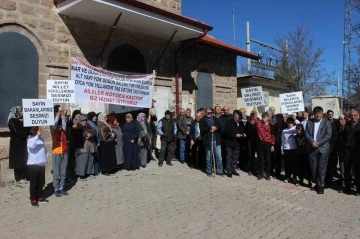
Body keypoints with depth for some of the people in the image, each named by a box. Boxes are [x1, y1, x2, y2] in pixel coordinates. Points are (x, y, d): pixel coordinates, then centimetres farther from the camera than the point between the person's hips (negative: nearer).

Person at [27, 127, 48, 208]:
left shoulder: (41, 138, 11)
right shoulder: (30, 139, -10)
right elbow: (31, 145, -33)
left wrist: (46, 158, 12)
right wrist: (37, 136, -34)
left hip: (41, 164, 6)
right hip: (33, 164, -6)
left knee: (41, 182, 14)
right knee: (33, 183, 1)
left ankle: (40, 197, 29)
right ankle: (33, 200, 10)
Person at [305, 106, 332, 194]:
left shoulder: (327, 123, 3)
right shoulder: (309, 123, 12)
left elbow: (328, 135, -7)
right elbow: (307, 134, 3)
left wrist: (318, 143, -15)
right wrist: (312, 142, -14)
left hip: (323, 148, -3)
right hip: (312, 148, 3)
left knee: (322, 168, -2)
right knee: (313, 168, 7)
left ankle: (321, 186, 8)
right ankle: (317, 183, 24)